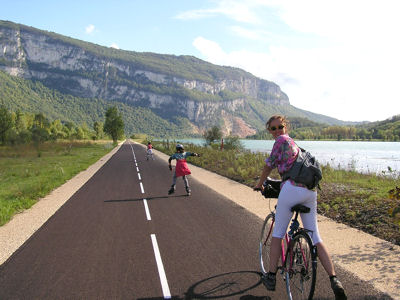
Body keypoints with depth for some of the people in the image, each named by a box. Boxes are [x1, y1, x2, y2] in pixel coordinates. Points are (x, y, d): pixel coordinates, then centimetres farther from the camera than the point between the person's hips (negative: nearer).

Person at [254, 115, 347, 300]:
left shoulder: (282, 140, 2)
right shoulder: (294, 144, 27)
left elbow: (269, 166, 4)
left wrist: (259, 184, 18)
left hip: (292, 189, -7)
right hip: (310, 192, 8)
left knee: (277, 234, 7)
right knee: (315, 238, 7)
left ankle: (271, 278, 14)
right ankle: (334, 281, -2)